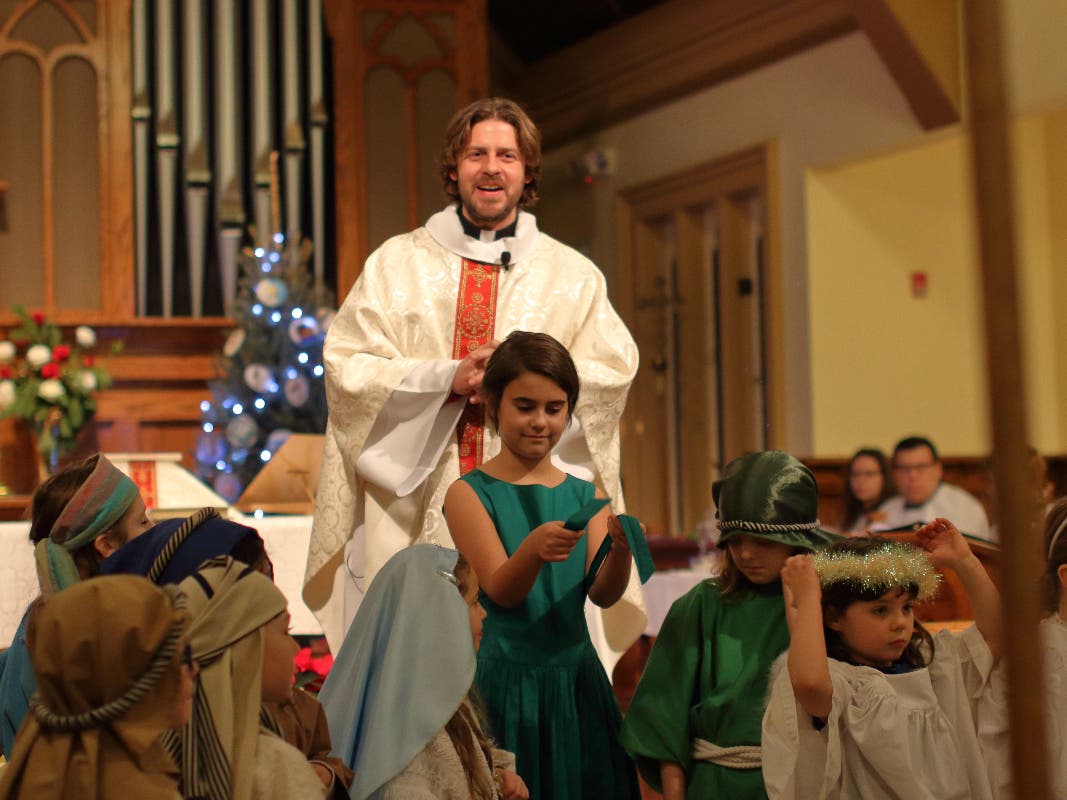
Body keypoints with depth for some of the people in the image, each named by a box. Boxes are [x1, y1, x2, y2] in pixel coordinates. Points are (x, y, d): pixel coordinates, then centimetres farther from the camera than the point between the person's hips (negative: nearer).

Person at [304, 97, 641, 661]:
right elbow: (346, 364, 2)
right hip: (413, 513, 0)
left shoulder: (572, 276, 14)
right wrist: (448, 378, -11)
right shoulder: (396, 264, 12)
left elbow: (613, 368, 3)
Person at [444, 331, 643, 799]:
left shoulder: (585, 496, 7)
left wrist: (621, 547, -26)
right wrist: (534, 548, -35)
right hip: (505, 681, -3)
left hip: (576, 681, 4)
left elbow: (603, 594, -5)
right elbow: (500, 591, -15)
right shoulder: (469, 494, -4)